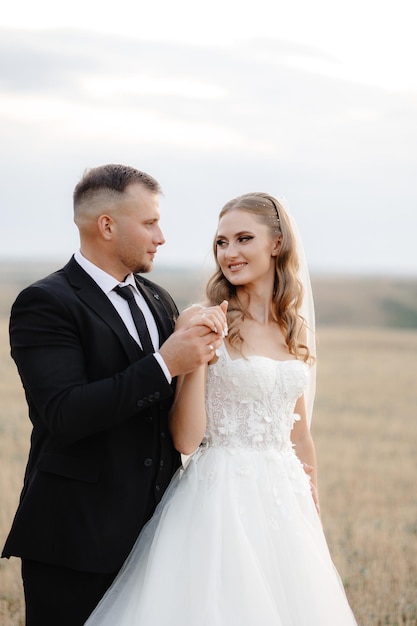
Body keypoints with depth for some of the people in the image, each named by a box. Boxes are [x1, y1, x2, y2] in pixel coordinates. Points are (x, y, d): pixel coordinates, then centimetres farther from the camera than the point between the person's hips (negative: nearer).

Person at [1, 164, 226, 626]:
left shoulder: (159, 301, 14)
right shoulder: (45, 304, -11)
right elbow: (65, 415, -23)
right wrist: (165, 365, -22)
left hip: (151, 531, 7)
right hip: (77, 537, -7)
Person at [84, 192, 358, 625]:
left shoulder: (296, 328, 9)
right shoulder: (202, 322, -6)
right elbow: (185, 439, -12)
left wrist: (313, 512, 18)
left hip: (285, 503, 5)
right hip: (219, 497, -5)